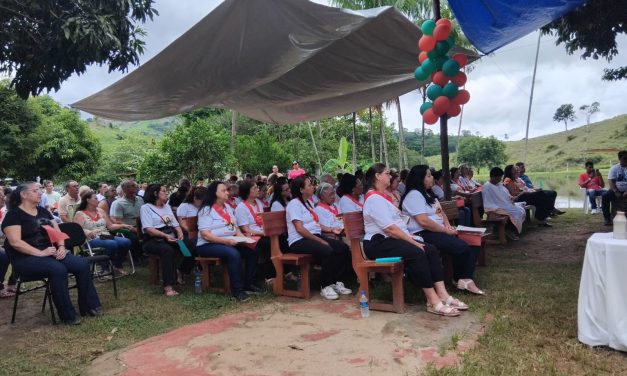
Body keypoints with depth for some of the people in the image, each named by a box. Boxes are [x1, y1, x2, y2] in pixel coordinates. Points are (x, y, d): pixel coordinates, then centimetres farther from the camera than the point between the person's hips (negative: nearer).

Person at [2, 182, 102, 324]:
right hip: (26, 259, -6)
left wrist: (61, 246, -7)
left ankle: (88, 306, -8)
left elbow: (57, 232, 14)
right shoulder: (13, 214, -5)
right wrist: (40, 253, -23)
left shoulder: (43, 211, 16)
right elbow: (15, 242, -16)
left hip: (51, 253, 7)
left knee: (82, 265, -17)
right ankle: (67, 315, -23)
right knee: (58, 269, -35)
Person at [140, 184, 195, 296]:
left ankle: (180, 274, 5)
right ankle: (168, 286, -38)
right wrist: (165, 235, -25)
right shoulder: (146, 207, 0)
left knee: (191, 248, -19)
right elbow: (148, 229, -12)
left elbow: (175, 224, 15)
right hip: (153, 240, -6)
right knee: (167, 250, -38)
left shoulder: (167, 206, 21)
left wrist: (180, 233, -7)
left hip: (171, 238, 6)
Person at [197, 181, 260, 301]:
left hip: (229, 243, 7)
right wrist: (225, 240, -26)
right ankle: (237, 289, -23)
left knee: (251, 252, -13)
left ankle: (248, 283, 1)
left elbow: (235, 227, 17)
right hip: (208, 245, -7)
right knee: (234, 254, -33)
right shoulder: (206, 210, -10)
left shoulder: (228, 207, 14)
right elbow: (205, 235, -17)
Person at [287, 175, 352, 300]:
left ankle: (335, 281, 1)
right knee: (328, 251, -32)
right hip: (299, 241, -8)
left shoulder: (309, 202, 20)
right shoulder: (294, 204, -8)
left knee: (343, 248, -12)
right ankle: (325, 286, -15)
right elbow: (300, 229, -17)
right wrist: (320, 241, -17)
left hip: (315, 237, 9)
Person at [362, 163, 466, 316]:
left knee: (431, 250, -7)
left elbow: (396, 222, 15)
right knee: (416, 253, -30)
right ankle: (433, 302, -24)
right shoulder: (374, 198, -14)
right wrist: (413, 242, -17)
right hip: (378, 243, -10)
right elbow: (390, 229, -21)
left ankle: (443, 295, -10)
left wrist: (412, 239, 1)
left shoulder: (381, 196, 20)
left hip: (390, 239, 10)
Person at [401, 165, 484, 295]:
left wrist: (448, 225, 0)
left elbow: (440, 212, 21)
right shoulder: (414, 195, -14)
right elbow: (423, 221, -22)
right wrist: (446, 230, -16)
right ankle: (459, 279, 1)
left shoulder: (428, 193, 18)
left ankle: (467, 279, -6)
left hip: (438, 231, 10)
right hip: (424, 235, -10)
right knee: (461, 247, -24)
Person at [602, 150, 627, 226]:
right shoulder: (614, 168, 5)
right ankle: (607, 218, -19)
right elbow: (611, 181, -5)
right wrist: (616, 192, -20)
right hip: (616, 190, 1)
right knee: (604, 196, -27)